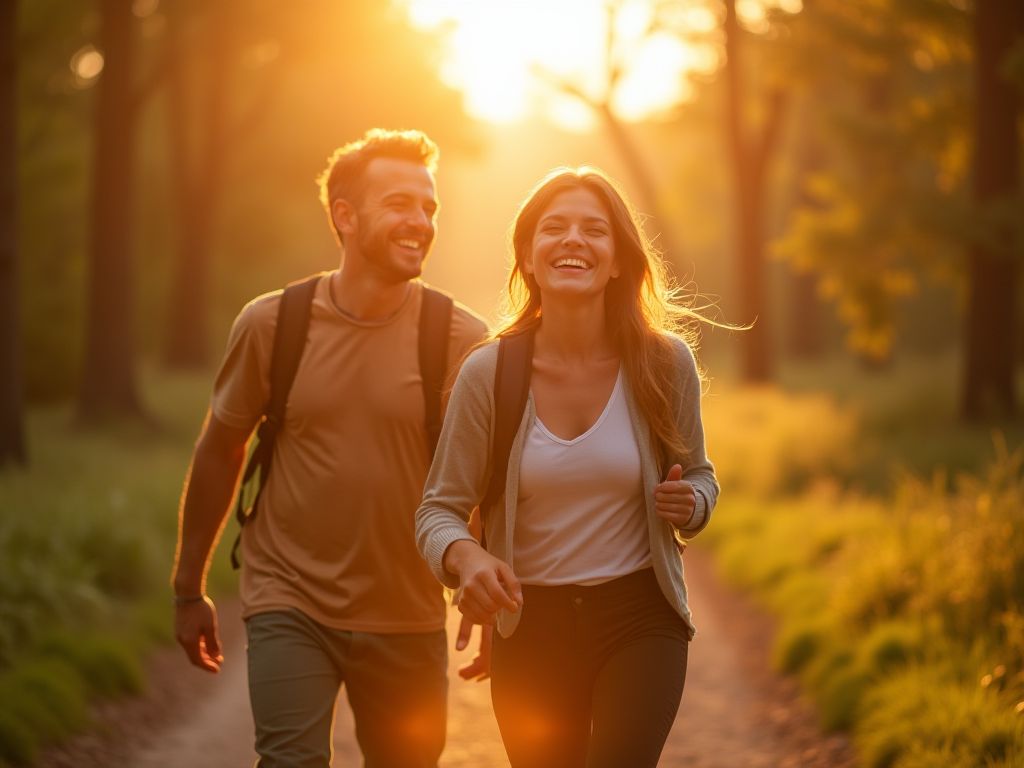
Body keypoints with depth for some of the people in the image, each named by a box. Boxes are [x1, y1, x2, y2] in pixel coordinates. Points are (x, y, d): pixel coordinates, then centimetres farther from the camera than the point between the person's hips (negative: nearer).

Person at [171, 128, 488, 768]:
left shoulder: (463, 341, -7)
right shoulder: (272, 323, -6)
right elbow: (220, 451, 7)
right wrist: (189, 589, 12)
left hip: (409, 623, 1)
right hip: (290, 607, -1)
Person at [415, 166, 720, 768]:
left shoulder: (665, 362, -5)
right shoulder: (489, 373, -7)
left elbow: (700, 476, 12)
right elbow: (440, 509, -2)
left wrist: (689, 503, -11)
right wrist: (465, 557, -24)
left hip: (639, 620, -1)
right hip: (530, 626, 1)